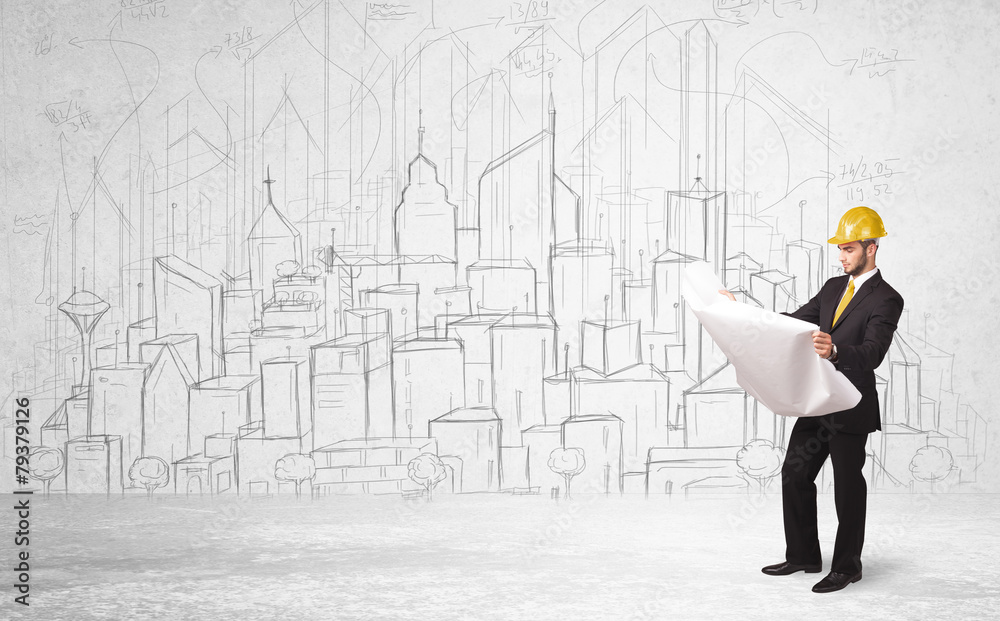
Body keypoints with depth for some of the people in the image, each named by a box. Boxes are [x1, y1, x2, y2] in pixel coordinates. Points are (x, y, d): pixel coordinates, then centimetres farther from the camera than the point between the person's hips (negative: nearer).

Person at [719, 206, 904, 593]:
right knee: (794, 475, 12)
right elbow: (796, 321, 14)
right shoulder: (833, 287, 12)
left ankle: (846, 567, 18)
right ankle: (803, 557, 25)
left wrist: (835, 351, -46)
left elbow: (872, 354, -25)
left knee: (848, 487, 3)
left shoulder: (886, 300, -12)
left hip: (851, 408, -8)